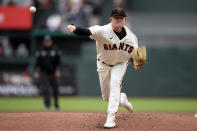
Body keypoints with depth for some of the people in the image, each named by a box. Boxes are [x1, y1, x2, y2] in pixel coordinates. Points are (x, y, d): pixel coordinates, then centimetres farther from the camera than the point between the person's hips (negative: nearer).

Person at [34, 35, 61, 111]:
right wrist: (36, 71, -9)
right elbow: (37, 62, 3)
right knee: (45, 88, -14)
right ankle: (47, 104, -17)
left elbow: (58, 62, 5)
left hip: (53, 73, 1)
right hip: (43, 72, -1)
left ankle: (56, 104, 18)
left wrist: (58, 70, -8)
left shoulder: (55, 50, 5)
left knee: (55, 89, 2)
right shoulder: (40, 51, 4)